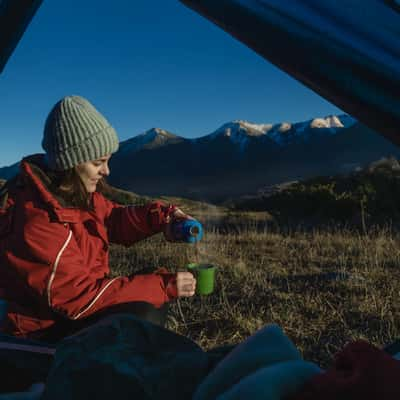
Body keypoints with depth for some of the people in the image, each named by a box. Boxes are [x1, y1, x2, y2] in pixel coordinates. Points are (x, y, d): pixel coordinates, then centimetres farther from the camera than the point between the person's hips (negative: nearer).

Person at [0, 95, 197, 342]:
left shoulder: (77, 192, -5)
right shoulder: (37, 219, -31)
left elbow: (112, 219, 9)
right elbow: (79, 295, -29)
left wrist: (162, 215, -11)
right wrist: (164, 286, -27)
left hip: (72, 304, 9)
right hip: (43, 329, -9)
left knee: (156, 299, 6)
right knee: (140, 317, -26)